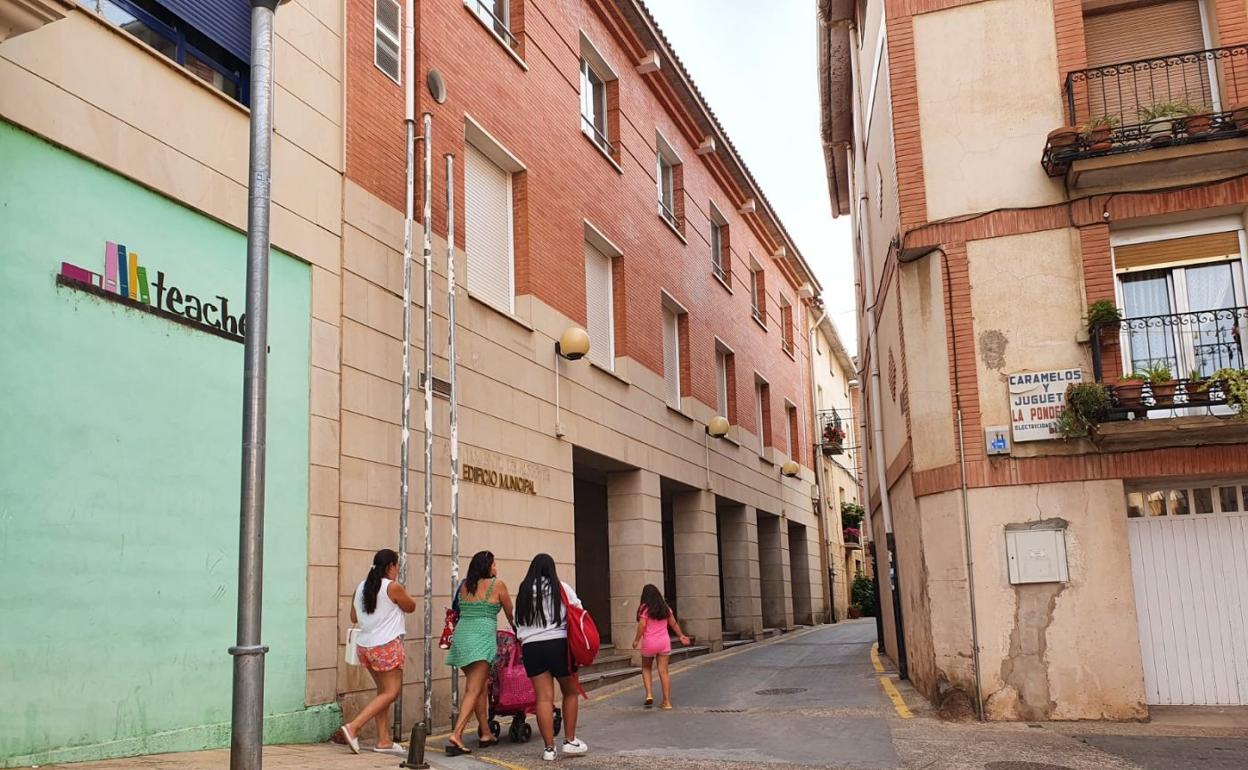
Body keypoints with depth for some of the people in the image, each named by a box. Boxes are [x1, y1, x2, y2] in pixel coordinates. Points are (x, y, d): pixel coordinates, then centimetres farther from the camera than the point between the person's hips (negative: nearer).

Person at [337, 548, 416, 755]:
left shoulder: (361, 587, 8)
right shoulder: (393, 587, -12)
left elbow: (354, 618, 16)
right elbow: (411, 607, 4)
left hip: (365, 645, 8)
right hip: (387, 646, -8)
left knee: (383, 691, 15)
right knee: (390, 692, -2)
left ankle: (384, 741, 14)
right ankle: (353, 727, -14)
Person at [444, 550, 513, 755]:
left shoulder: (464, 585, 15)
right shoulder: (497, 584, 2)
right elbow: (510, 615, 11)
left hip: (461, 636, 6)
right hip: (482, 638, -6)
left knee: (480, 687, 18)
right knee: (474, 690, -8)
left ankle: (485, 734, 25)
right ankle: (456, 735, -19)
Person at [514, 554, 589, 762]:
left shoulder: (524, 591, 10)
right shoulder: (560, 587, 2)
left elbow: (519, 622, 9)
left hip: (531, 647, 3)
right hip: (558, 643, -2)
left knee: (544, 697, 2)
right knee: (570, 692, 14)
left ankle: (549, 748, 3)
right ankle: (570, 741, 15)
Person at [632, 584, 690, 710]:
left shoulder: (644, 608, -7)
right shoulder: (665, 608, 7)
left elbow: (642, 625, -14)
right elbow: (674, 624, 13)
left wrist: (636, 640, -5)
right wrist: (681, 636, 25)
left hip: (649, 643, -3)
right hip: (664, 642, 3)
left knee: (646, 668, 18)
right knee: (664, 671, 4)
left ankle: (649, 695, 2)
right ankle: (667, 702, 2)